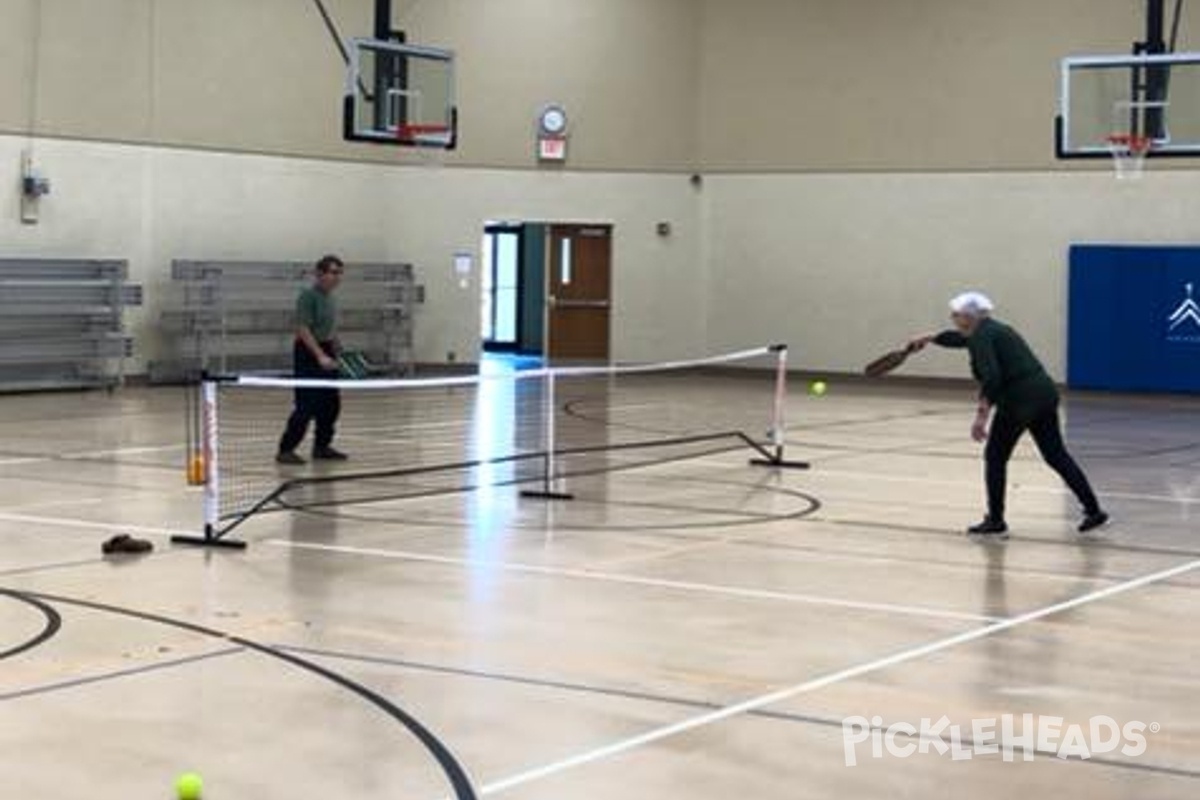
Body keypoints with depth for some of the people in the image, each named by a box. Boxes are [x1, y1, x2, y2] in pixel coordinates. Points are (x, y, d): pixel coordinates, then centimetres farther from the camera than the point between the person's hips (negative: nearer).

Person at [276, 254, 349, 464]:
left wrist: (334, 353, 18)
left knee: (331, 404, 9)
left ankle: (321, 446, 19)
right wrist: (320, 356, -27)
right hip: (309, 353, -9)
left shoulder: (330, 298, 11)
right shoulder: (308, 296, -14)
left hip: (326, 354, 9)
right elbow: (303, 329, -21)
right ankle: (285, 450, -4)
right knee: (307, 406, -10)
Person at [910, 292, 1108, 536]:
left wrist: (982, 415, -28)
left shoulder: (982, 337, -9)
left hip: (1020, 399, -9)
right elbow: (960, 338, 41)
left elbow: (991, 377, -24)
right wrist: (929, 338, 52)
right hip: (1044, 392, 9)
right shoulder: (990, 330, 20)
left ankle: (995, 520, 9)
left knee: (995, 457, 5)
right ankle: (1093, 510, 9)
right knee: (1056, 455, 12)